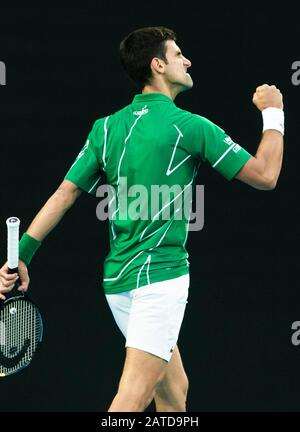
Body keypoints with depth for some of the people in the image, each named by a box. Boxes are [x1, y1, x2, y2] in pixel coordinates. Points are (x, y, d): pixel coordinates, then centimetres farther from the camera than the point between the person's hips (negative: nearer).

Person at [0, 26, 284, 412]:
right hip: (161, 275, -7)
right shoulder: (190, 126, -8)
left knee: (173, 389, 18)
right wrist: (273, 114, 9)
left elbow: (65, 193, 5)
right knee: (131, 400, -13)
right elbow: (265, 176, -5)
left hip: (117, 279, 7)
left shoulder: (106, 128, 8)